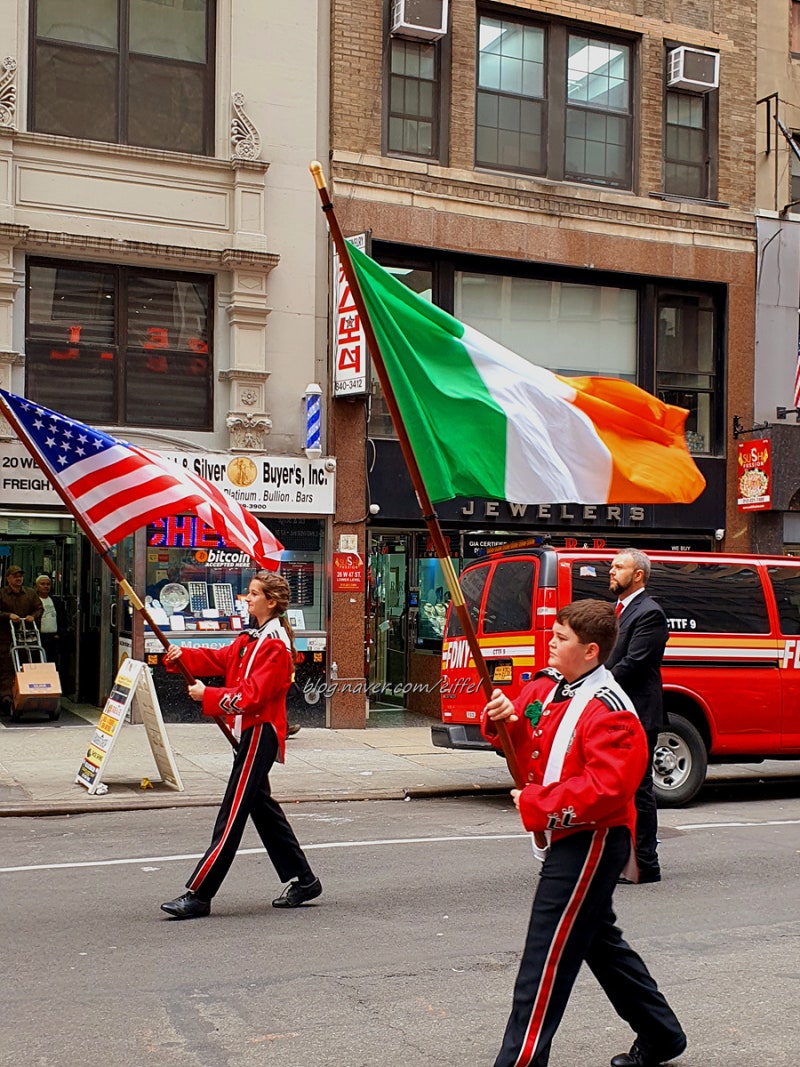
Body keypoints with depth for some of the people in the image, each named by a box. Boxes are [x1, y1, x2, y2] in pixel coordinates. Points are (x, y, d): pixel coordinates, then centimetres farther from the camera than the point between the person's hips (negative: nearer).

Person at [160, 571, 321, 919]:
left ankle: (198, 895, -7)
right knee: (262, 806, 16)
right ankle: (303, 880, 25)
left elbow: (253, 693, -22)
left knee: (232, 814, -8)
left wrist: (209, 696, -24)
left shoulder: (275, 645, -15)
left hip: (260, 733, -10)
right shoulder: (251, 638, 16)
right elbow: (220, 659, 11)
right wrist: (182, 657, -4)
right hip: (249, 731, 11)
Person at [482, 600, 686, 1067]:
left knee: (547, 953, -8)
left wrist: (536, 804, -23)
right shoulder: (546, 686, 6)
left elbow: (606, 788, -29)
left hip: (592, 841, -10)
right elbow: (525, 743, 15)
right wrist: (503, 720, -8)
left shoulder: (610, 711, -21)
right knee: (599, 940, 21)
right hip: (568, 838, 10)